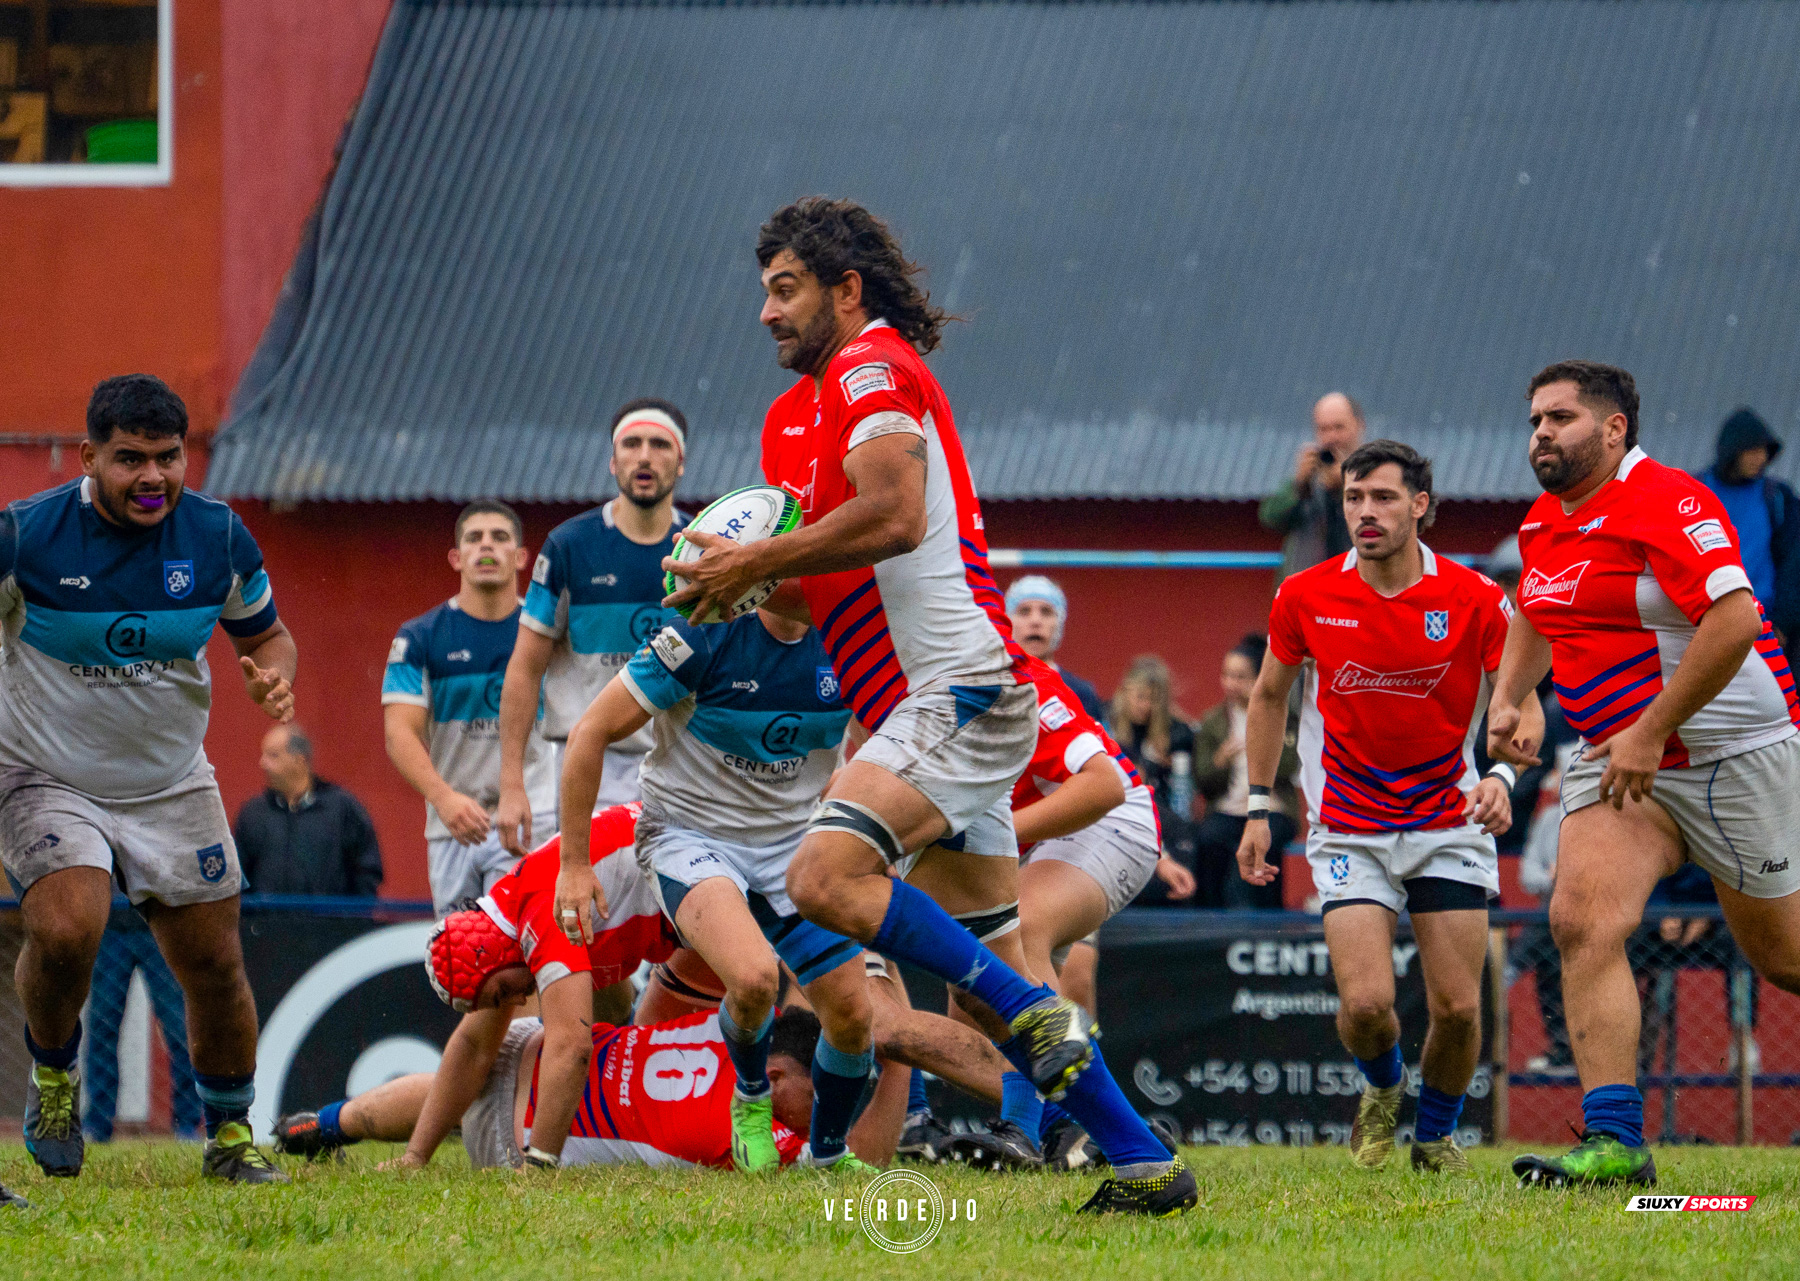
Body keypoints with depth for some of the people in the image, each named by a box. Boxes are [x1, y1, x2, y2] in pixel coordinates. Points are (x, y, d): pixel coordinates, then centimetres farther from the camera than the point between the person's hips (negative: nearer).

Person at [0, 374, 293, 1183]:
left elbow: (264, 634, 9)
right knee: (65, 932, -27)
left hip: (173, 786, 3)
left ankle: (230, 1134, 23)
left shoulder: (219, 538, -6)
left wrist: (273, 676, -13)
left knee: (215, 965, 1)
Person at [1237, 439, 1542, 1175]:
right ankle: (1381, 1089, 21)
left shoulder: (1475, 600, -9)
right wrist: (1259, 809, 9)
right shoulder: (1305, 597, -4)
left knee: (1457, 1007, -6)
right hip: (1349, 830, 0)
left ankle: (1436, 1133, 24)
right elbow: (1269, 695, 12)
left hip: (1448, 824, 0)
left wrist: (1502, 776, -23)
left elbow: (1522, 706, -3)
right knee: (1365, 1002, -15)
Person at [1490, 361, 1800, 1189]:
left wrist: (1650, 732, -26)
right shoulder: (1544, 521, 9)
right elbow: (1539, 617, 29)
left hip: (1733, 755, -7)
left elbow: (1732, 620, -28)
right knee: (1582, 920, -16)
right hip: (1615, 761, 7)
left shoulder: (1665, 502, -19)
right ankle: (1615, 1142, -21)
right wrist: (1507, 699, 12)